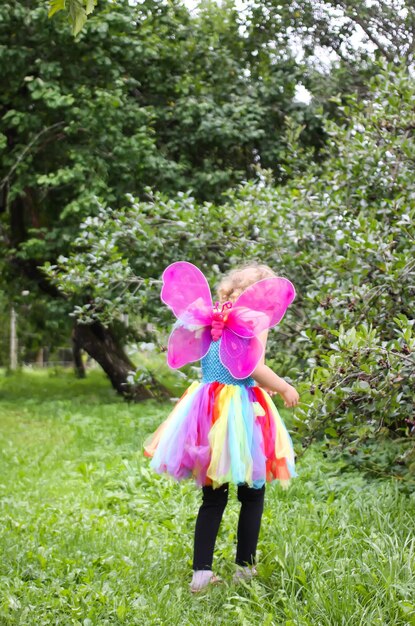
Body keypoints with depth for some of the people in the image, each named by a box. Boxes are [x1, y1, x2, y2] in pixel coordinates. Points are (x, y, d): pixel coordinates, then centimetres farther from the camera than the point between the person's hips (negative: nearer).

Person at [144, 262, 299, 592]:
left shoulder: (215, 318, 12)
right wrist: (284, 388, -4)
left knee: (213, 497, 12)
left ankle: (202, 571, 10)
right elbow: (254, 366, -20)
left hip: (209, 406, 6)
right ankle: (245, 568, 17)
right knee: (252, 496, 12)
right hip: (243, 410, -6)